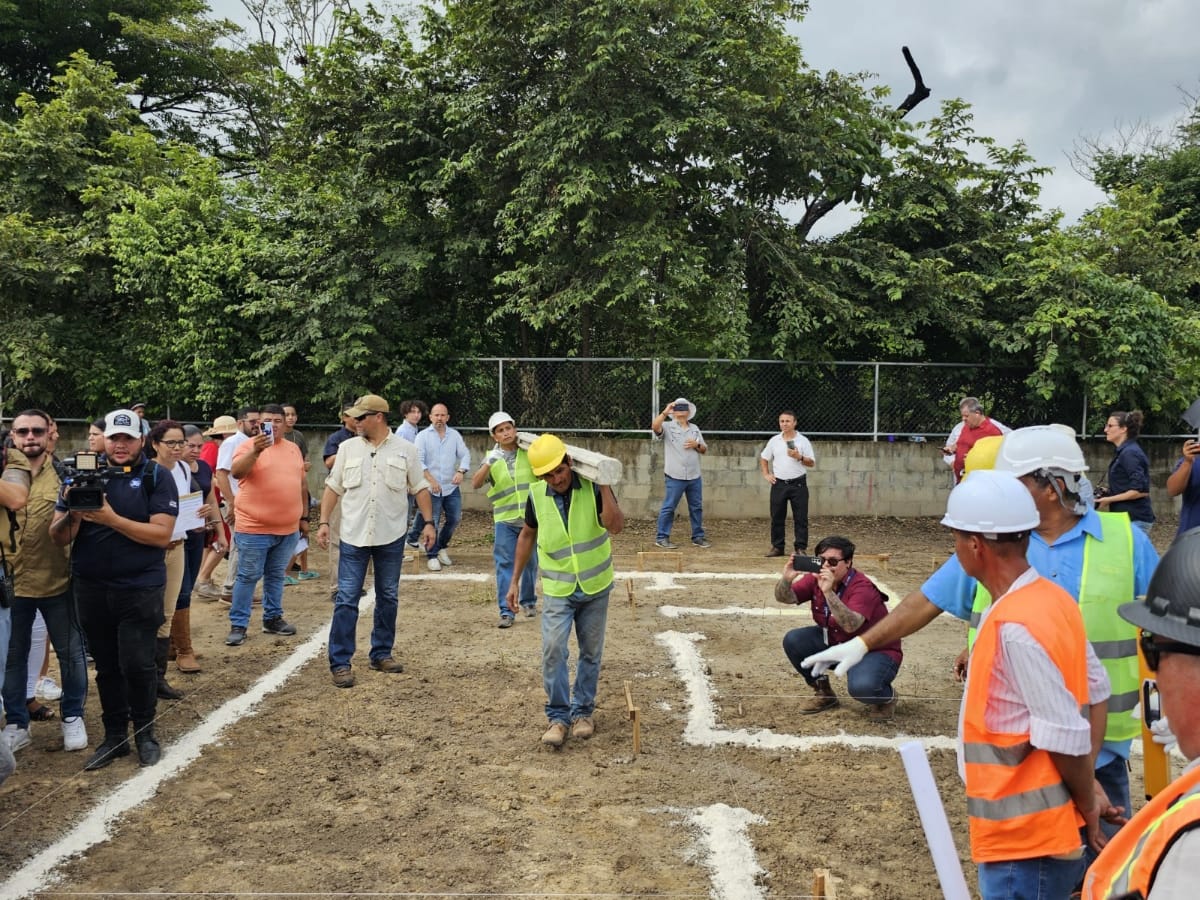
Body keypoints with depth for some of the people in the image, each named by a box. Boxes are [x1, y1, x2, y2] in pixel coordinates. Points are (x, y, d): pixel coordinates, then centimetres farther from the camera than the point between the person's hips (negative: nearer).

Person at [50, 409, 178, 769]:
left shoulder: (157, 477, -5)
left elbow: (161, 535, -14)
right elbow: (58, 537, 2)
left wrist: (112, 519, -23)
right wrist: (73, 513, -20)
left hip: (140, 589, -3)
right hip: (91, 589, 3)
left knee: (137, 664, -4)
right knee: (106, 666, 12)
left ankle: (144, 733, 16)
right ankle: (114, 735, 26)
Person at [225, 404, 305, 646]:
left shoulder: (293, 448, 12)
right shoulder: (250, 445, -6)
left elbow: (301, 483, 19)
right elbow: (236, 471, -23)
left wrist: (303, 515, 19)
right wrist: (256, 451, -38)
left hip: (287, 529, 5)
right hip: (254, 528, -5)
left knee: (276, 576, 15)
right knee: (248, 577, 0)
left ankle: (273, 618, 26)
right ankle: (238, 625, 6)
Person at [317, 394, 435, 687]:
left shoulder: (405, 450, 0)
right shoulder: (348, 448, 4)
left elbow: (420, 488, 5)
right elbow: (333, 487, 7)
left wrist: (428, 523, -3)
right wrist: (323, 522, -1)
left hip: (391, 537, 0)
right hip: (353, 536, 0)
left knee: (388, 598, 11)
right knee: (346, 600, -3)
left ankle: (382, 654, 25)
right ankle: (340, 662, 3)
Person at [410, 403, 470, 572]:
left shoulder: (455, 435, 7)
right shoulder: (423, 436, -2)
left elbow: (465, 454, 1)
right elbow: (419, 461, -9)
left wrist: (461, 471, -19)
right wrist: (431, 480, -19)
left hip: (451, 487, 3)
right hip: (431, 488, -3)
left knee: (454, 519, 6)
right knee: (432, 523, -1)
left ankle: (442, 547, 29)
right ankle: (432, 556, 11)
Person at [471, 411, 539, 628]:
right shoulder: (492, 458, 1)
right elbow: (475, 484, -10)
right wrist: (488, 464, -24)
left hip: (531, 518, 0)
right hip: (504, 520, 0)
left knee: (531, 562, 12)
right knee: (505, 565, -3)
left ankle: (528, 601, 31)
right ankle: (506, 610, 0)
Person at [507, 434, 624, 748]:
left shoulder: (593, 486, -14)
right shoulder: (537, 494, -7)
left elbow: (616, 526, -27)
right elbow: (527, 535, 8)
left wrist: (604, 486, -29)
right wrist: (515, 580, 7)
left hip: (595, 587, 0)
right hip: (558, 589, 1)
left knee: (591, 652, 10)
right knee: (553, 650, -12)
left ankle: (582, 711, 26)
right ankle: (558, 716, 1)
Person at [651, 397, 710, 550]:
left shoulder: (694, 429, 16)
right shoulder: (668, 426, -1)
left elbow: (704, 450, 17)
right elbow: (654, 426, -22)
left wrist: (697, 445, -4)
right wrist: (665, 412, -23)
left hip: (694, 476, 5)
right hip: (675, 477, -5)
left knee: (697, 507, 11)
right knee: (669, 507, -3)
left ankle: (698, 537, 22)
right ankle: (661, 538, 4)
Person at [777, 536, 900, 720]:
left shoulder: (862, 587, -27)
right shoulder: (816, 578, -8)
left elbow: (851, 625, -42)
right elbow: (783, 598, -14)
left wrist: (829, 592, -52)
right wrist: (786, 579, -35)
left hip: (876, 651, -6)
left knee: (861, 686, -36)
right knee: (793, 640, -13)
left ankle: (886, 697, 4)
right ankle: (824, 693, 10)